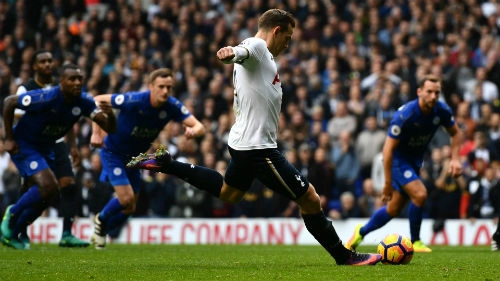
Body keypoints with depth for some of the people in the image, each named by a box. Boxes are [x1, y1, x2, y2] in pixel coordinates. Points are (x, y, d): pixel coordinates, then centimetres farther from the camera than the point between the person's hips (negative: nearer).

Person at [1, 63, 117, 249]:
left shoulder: (84, 102, -13)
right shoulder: (46, 98, -29)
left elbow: (110, 128, -13)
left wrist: (110, 115, -37)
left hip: (45, 148, 7)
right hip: (23, 144, -7)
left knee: (46, 195, 7)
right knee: (47, 186, -23)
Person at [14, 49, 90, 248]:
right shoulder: (26, 89, -5)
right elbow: (17, 117, -9)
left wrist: (73, 146, 15)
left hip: (57, 144, 4)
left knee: (69, 184, -9)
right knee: (29, 190, -1)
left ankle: (67, 235, -7)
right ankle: (22, 235, 14)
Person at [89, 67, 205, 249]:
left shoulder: (172, 106, -19)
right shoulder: (134, 101, -31)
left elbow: (199, 127, -25)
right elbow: (97, 101, -19)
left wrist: (193, 131, -50)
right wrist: (96, 133, -25)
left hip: (134, 157, 6)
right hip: (113, 151, -6)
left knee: (130, 208, 10)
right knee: (126, 198, -18)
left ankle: (101, 232, 36)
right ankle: (101, 220, 12)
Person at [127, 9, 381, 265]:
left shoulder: (262, 54, 18)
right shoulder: (256, 46, -13)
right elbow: (243, 51, -40)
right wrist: (231, 52, -61)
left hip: (243, 144, 11)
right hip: (258, 147, -11)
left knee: (229, 193, 33)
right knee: (310, 200, -6)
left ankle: (164, 164, 29)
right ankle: (343, 256, 2)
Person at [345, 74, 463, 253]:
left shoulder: (442, 111, -12)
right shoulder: (404, 115, -30)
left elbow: (455, 133, 8)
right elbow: (388, 148, -27)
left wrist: (455, 158, -7)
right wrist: (388, 183, -27)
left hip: (415, 161, 7)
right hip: (399, 159, -7)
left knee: (394, 209, 12)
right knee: (420, 194, -25)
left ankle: (361, 232, 34)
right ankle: (415, 241, -7)